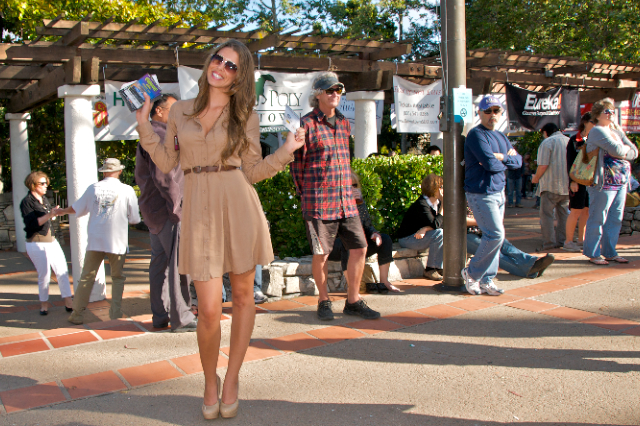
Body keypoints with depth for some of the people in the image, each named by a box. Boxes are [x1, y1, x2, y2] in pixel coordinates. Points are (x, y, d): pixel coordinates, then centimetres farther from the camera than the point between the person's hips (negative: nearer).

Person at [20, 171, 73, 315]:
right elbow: (32, 224, -19)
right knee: (44, 275, 0)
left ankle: (68, 303, 2)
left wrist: (55, 213, 9)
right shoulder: (27, 202, -8)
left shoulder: (44, 199, 14)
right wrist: (49, 214, -25)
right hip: (37, 244, -7)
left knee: (63, 272, 0)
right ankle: (44, 305, 17)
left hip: (51, 241, 7)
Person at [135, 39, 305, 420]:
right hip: (199, 210, 0)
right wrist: (144, 124, 10)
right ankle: (210, 381, 23)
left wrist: (286, 151, -5)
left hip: (238, 206, 0)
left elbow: (253, 172, 6)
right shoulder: (180, 111, 11)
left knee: (243, 296, 7)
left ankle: (232, 379, 26)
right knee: (209, 310, -4)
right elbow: (167, 162, 13)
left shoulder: (246, 116, 6)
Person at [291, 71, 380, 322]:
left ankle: (353, 301, 18)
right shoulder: (307, 124, -5)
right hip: (319, 203, -6)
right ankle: (323, 301, 21)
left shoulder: (344, 123, 15)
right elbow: (297, 164, 0)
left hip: (346, 201, 6)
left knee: (359, 247, 4)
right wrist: (305, 195, 2)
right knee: (321, 254, 1)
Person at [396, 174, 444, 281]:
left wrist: (425, 229, -24)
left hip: (419, 236, 8)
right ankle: (430, 270, -17)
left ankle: (439, 268, -4)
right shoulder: (421, 204, -23)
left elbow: (442, 224, -7)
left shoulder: (438, 202, 2)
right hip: (407, 238, -8)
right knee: (439, 234, -27)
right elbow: (436, 224, -29)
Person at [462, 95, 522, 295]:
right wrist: (506, 162, -1)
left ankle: (486, 280, 16)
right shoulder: (476, 134, -10)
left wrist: (502, 157, -10)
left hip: (499, 193, 8)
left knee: (494, 236, 8)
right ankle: (471, 272, 4)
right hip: (481, 194, -8)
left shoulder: (501, 137, 17)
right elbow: (490, 163, -21)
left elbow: (519, 160, 9)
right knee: (496, 234, -12)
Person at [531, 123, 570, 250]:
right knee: (563, 214, 13)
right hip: (567, 184, 7)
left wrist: (536, 178, 0)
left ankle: (549, 242, -6)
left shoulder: (547, 142, -6)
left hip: (551, 184, -7)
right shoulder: (569, 141, 14)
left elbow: (543, 165, -15)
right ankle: (561, 240, 16)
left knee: (546, 214, -2)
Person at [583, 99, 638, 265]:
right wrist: (625, 148, 2)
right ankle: (593, 253, 7)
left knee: (615, 219, 10)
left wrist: (622, 152, -6)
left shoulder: (617, 132, 19)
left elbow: (634, 152, 12)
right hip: (604, 183, -8)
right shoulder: (597, 131, -7)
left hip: (621, 182, 8)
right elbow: (617, 149, -19)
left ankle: (610, 252, 19)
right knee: (597, 220, -2)